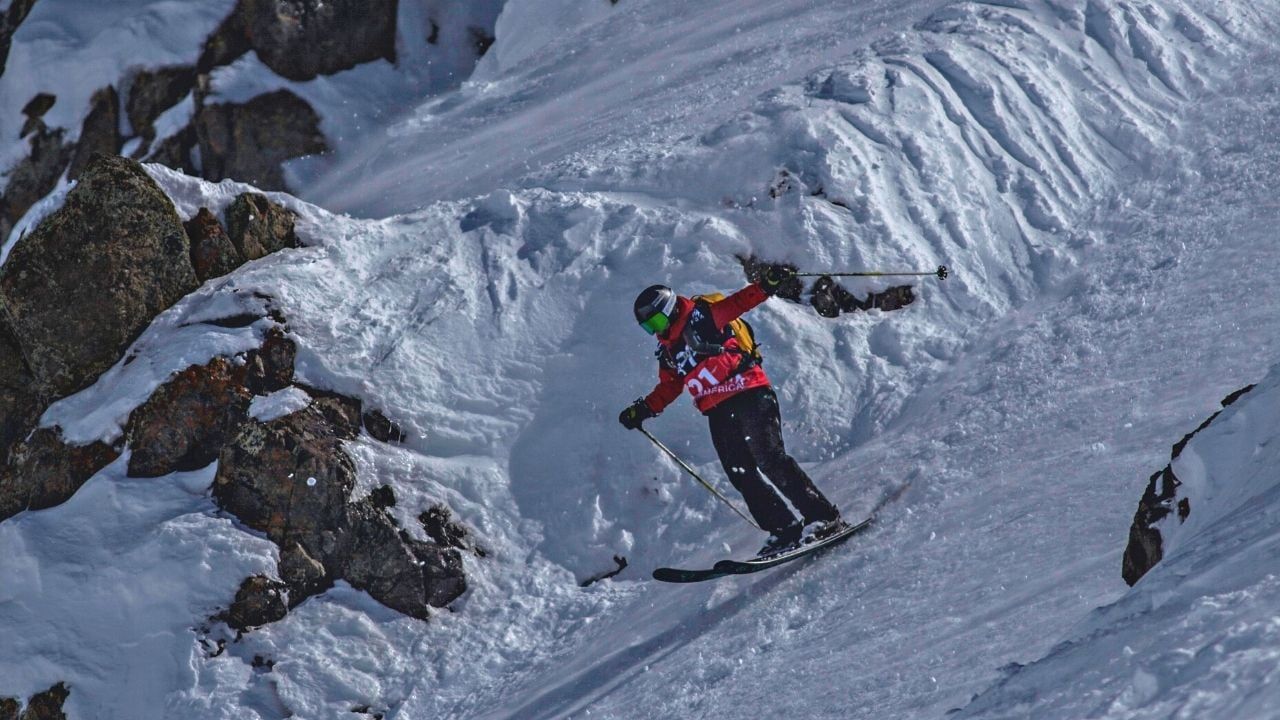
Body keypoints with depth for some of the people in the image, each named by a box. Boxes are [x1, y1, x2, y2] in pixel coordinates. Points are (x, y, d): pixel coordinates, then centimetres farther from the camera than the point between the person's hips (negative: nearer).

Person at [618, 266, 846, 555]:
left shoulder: (701, 317, -1)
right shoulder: (668, 352, 20)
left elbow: (739, 303, -12)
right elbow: (668, 388, 29)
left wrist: (766, 285, -28)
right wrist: (643, 410, 16)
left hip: (749, 394, -8)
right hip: (719, 413, 8)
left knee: (770, 460, -18)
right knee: (742, 475, -2)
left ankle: (824, 518, -18)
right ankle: (786, 531, -1)